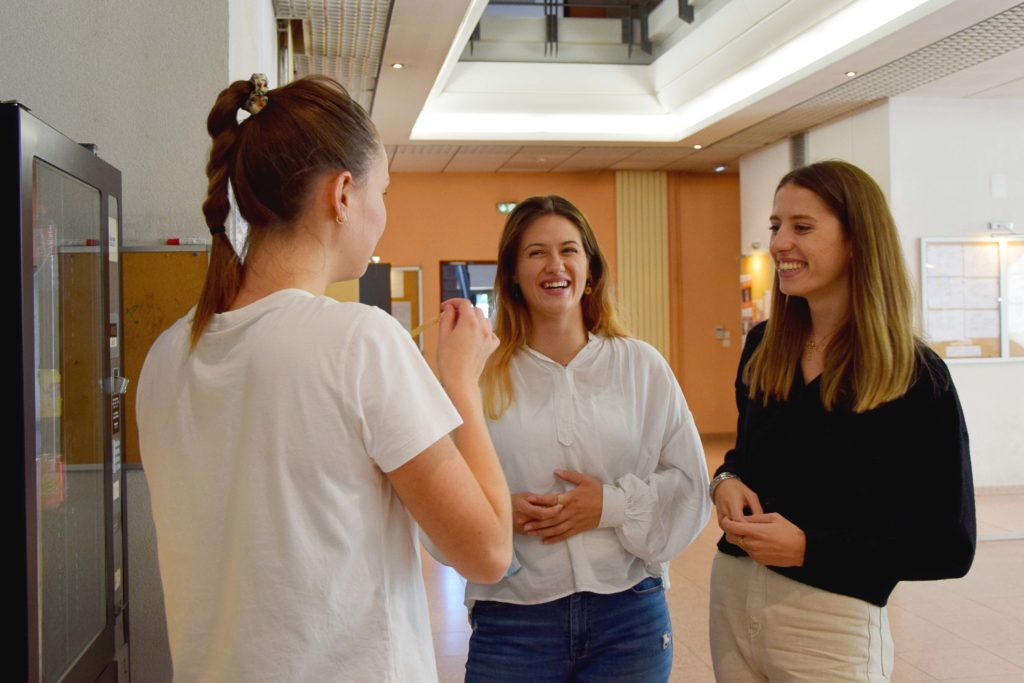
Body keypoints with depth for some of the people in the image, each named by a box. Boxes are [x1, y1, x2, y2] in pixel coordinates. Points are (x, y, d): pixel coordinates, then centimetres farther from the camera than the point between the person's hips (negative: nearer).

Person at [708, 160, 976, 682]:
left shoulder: (916, 377, -13)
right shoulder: (761, 347, 2)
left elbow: (949, 547, -11)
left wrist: (807, 548, -20)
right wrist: (726, 481, -6)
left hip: (831, 620, -5)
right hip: (732, 597, 5)